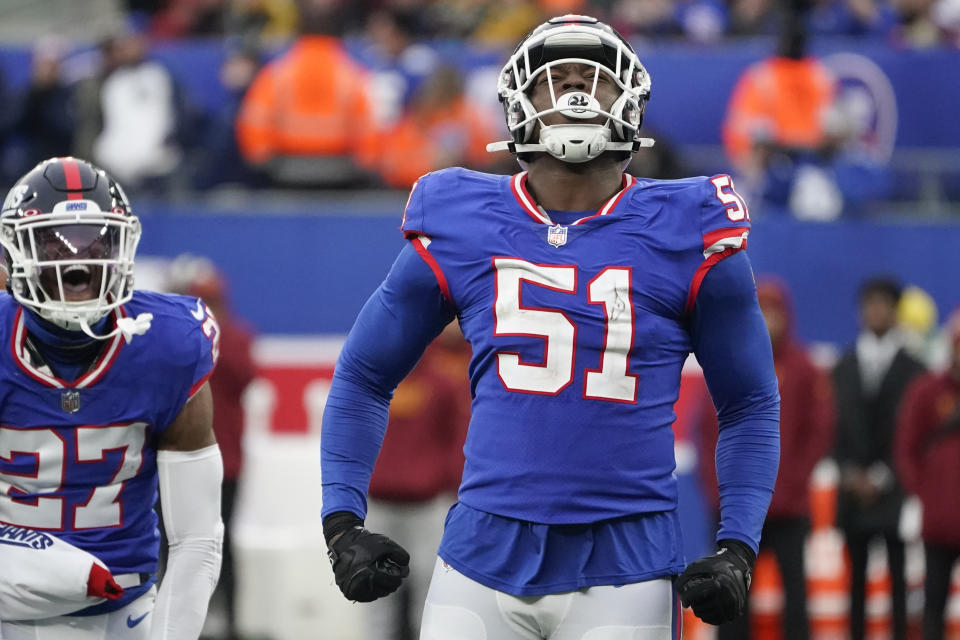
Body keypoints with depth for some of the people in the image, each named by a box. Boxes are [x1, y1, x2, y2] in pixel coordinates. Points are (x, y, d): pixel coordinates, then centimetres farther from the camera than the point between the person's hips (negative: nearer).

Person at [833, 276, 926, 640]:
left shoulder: (912, 369, -1)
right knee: (856, 577, 5)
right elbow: (833, 425, 8)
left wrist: (882, 477, -10)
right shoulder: (844, 367, 10)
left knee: (899, 578, -3)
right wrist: (849, 473, -4)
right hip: (854, 488, 3)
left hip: (894, 489, -3)